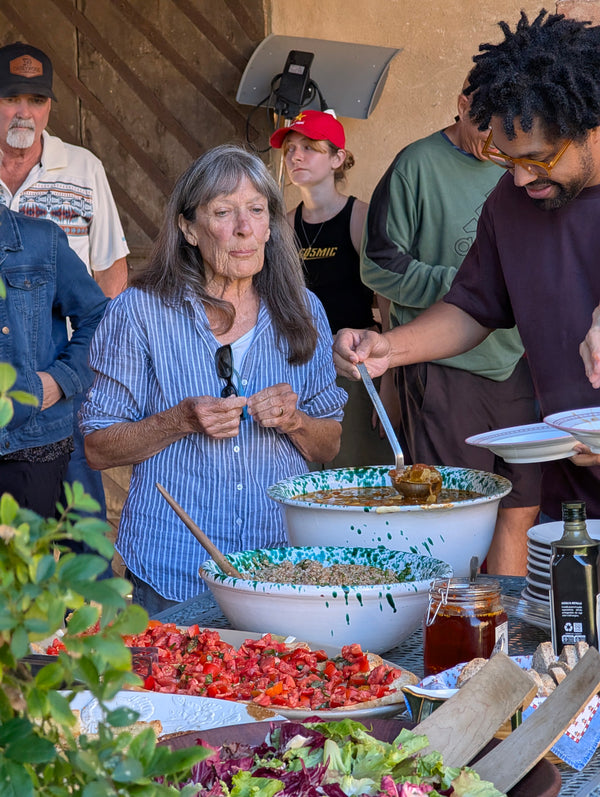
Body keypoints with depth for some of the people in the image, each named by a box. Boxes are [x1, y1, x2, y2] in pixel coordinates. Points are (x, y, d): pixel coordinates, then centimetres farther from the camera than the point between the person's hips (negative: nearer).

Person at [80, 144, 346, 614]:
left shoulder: (302, 312, 5)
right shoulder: (140, 312, -5)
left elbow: (329, 447, 10)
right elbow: (97, 447, -3)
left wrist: (294, 421, -11)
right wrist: (182, 421, -18)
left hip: (283, 560, 3)